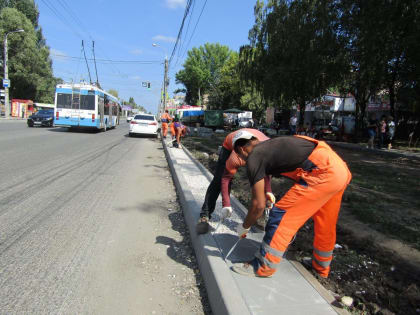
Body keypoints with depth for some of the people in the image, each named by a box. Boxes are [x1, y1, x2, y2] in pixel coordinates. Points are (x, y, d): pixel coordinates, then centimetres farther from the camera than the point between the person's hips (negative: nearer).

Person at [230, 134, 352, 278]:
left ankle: (263, 267, 10)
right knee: (325, 225, 24)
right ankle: (321, 267, 44)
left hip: (323, 173, -10)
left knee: (281, 214, -1)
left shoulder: (253, 159, -3)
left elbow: (259, 204, -4)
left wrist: (244, 227, 12)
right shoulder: (270, 145, 22)